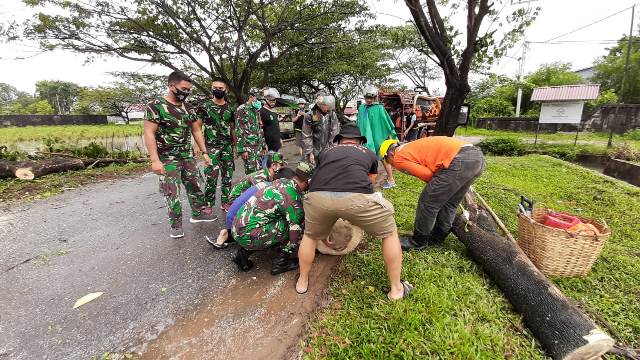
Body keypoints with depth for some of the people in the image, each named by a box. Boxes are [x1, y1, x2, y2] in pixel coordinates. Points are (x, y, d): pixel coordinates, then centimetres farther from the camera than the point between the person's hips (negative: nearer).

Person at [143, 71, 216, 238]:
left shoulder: (187, 107, 8)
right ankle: (175, 225, 12)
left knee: (194, 186, 11)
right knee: (172, 192, -1)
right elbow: (149, 133, -15)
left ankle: (198, 213, 27)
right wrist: (155, 160, -21)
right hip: (167, 158, -6)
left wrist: (204, 152, 9)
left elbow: (196, 131, 13)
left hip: (188, 156, 6)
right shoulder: (156, 106, -11)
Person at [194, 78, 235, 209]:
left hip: (228, 146, 4)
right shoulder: (204, 106, 0)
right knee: (211, 177, -7)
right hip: (211, 147, -4)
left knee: (228, 175, 7)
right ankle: (209, 204, 6)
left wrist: (235, 145, 13)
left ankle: (225, 202, 19)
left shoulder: (230, 108, 10)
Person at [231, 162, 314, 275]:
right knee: (296, 225, -5)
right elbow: (295, 233, -10)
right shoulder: (294, 200, -17)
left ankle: (244, 252, 19)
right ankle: (280, 263, 9)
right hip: (248, 235, -8)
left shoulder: (282, 181, 6)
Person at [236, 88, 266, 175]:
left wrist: (263, 144, 17)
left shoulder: (256, 110, 16)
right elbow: (239, 131, -14)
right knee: (251, 173, -6)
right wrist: (242, 149, -19)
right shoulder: (242, 109, -8)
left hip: (258, 146, 8)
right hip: (248, 147, -8)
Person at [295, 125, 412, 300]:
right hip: (356, 197, -1)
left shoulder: (326, 151, 35)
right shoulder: (369, 154, 33)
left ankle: (302, 282, 47)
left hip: (317, 197, 2)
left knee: (310, 237, 33)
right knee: (390, 233, 26)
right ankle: (396, 289, 36)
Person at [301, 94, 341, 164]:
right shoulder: (310, 116, -9)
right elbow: (306, 136, -7)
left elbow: (335, 132, 3)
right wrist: (310, 152, -9)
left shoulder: (332, 115, 0)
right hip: (315, 151, -2)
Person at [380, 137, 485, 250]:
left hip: (460, 161, -9)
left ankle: (418, 242, 20)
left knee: (427, 202, 5)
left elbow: (428, 175, -3)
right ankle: (437, 238, 37)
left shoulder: (399, 158, 4)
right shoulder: (415, 146, 29)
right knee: (449, 203, 22)